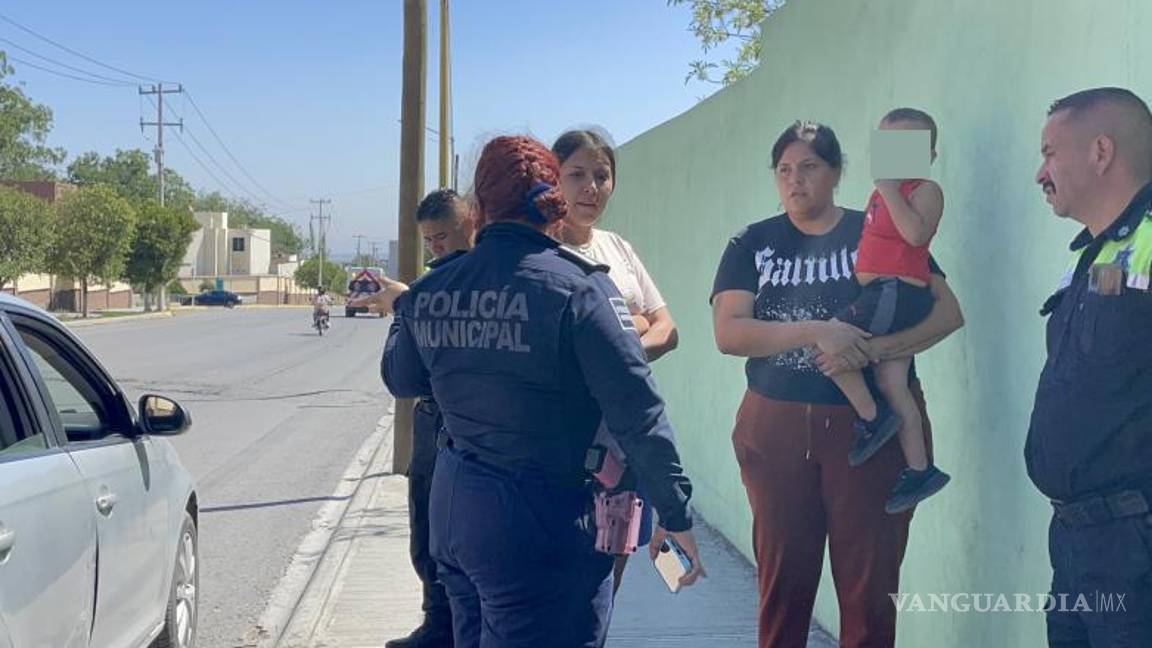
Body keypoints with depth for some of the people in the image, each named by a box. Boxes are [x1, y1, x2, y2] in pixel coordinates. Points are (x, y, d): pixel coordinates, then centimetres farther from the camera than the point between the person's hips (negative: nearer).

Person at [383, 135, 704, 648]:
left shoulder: (428, 291, 1)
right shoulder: (576, 287, -15)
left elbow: (401, 380, 18)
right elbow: (636, 408, -17)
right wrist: (675, 513, -10)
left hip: (452, 508, 6)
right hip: (542, 520, -6)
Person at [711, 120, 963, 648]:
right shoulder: (752, 244, 6)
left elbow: (948, 312, -2)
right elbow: (728, 332, -6)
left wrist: (872, 349, -17)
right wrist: (816, 331, -18)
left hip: (873, 424, -1)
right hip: (777, 427, 1)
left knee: (870, 582, 2)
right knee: (783, 578, 8)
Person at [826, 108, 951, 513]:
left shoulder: (925, 190, -4)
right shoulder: (883, 191, 20)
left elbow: (916, 233, -23)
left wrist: (888, 190, -18)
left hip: (898, 293, -9)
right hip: (881, 296, 9)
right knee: (891, 382, 8)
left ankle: (872, 418, -2)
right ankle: (919, 469, 14)